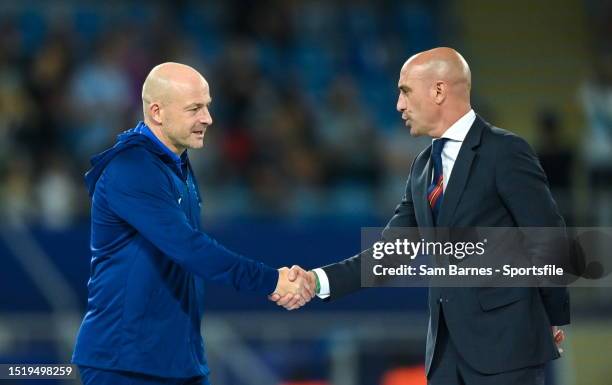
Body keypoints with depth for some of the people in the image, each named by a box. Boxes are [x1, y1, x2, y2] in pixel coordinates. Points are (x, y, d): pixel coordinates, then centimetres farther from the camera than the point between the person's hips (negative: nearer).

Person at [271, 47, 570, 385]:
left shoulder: (505, 151, -9)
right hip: (447, 345, 7)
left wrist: (554, 319, 1)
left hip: (504, 342, -7)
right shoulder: (423, 166, 14)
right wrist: (318, 281, -3)